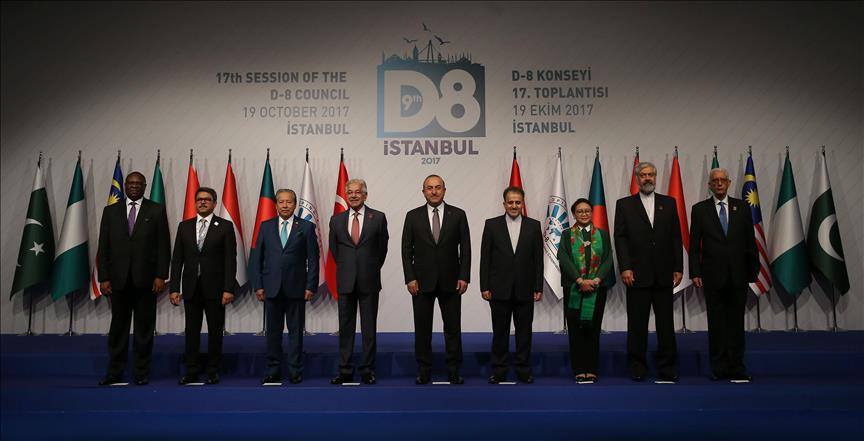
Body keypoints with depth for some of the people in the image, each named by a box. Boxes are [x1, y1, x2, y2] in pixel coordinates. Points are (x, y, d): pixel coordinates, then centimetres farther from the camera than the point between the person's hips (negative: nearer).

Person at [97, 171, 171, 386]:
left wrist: (161, 276, -8)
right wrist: (103, 278, -1)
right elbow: (103, 247, 7)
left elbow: (163, 246, -1)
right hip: (118, 279, 2)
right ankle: (115, 372, 17)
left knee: (144, 328, 4)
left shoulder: (156, 210, 4)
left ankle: (141, 373, 13)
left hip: (145, 279, -2)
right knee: (118, 326, 8)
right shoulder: (111, 211, 10)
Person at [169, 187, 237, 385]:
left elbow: (230, 260, -6)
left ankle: (213, 371, 17)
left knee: (215, 331, 6)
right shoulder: (184, 226, 8)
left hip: (215, 287, -2)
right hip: (191, 287, 3)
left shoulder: (225, 226, -1)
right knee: (191, 331, 7)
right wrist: (174, 288, -1)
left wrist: (228, 289, -13)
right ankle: (191, 371, 17)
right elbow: (177, 259, 6)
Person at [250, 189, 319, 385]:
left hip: (296, 288, -2)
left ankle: (295, 372, 14)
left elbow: (313, 259, 0)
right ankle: (273, 372, 17)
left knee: (296, 331, 5)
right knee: (273, 331, 7)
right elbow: (257, 258, 7)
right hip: (272, 288, 2)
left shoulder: (306, 227, 2)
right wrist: (258, 285, 0)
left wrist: (311, 286, -6)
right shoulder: (266, 227, 8)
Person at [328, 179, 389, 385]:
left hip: (369, 281, -2)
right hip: (345, 281, 2)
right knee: (345, 327, 6)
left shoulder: (378, 218, 0)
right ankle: (345, 371, 13)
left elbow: (382, 247, 9)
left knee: (369, 327, 4)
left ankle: (368, 370, 13)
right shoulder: (336, 220, 7)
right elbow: (334, 249, 16)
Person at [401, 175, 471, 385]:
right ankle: (424, 371, 17)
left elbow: (465, 249, 2)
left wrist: (464, 277, -6)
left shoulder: (458, 215, 2)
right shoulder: (413, 216, 3)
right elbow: (406, 250, 2)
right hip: (422, 281, 0)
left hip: (450, 281, 0)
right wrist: (410, 278, -6)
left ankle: (454, 372, 16)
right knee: (422, 329, 6)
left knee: (453, 328, 6)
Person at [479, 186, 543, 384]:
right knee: (500, 332, 7)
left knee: (524, 331, 7)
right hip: (499, 290, -1)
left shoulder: (534, 226, 4)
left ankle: (523, 371, 18)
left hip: (525, 290, 1)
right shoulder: (492, 225, 2)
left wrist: (538, 288, -1)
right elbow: (485, 258, 1)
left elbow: (538, 259, 3)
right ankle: (499, 371, 16)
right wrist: (484, 287, -5)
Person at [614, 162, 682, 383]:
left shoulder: (669, 203, 11)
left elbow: (676, 237, 9)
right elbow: (620, 238, 0)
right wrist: (625, 268, -9)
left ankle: (667, 368, 14)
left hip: (664, 274, 2)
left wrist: (678, 268, 2)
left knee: (666, 323, 5)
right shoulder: (624, 204, 5)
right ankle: (637, 368, 13)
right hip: (637, 274, -2)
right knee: (637, 325, 4)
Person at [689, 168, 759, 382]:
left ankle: (736, 367, 13)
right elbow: (694, 245, 2)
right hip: (713, 275, -1)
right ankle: (719, 368, 12)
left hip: (738, 274, 1)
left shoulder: (742, 207, 8)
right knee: (716, 323, 4)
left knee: (737, 322, 5)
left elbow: (750, 242, 8)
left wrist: (753, 270, 4)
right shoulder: (699, 209, 4)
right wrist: (695, 273, -6)